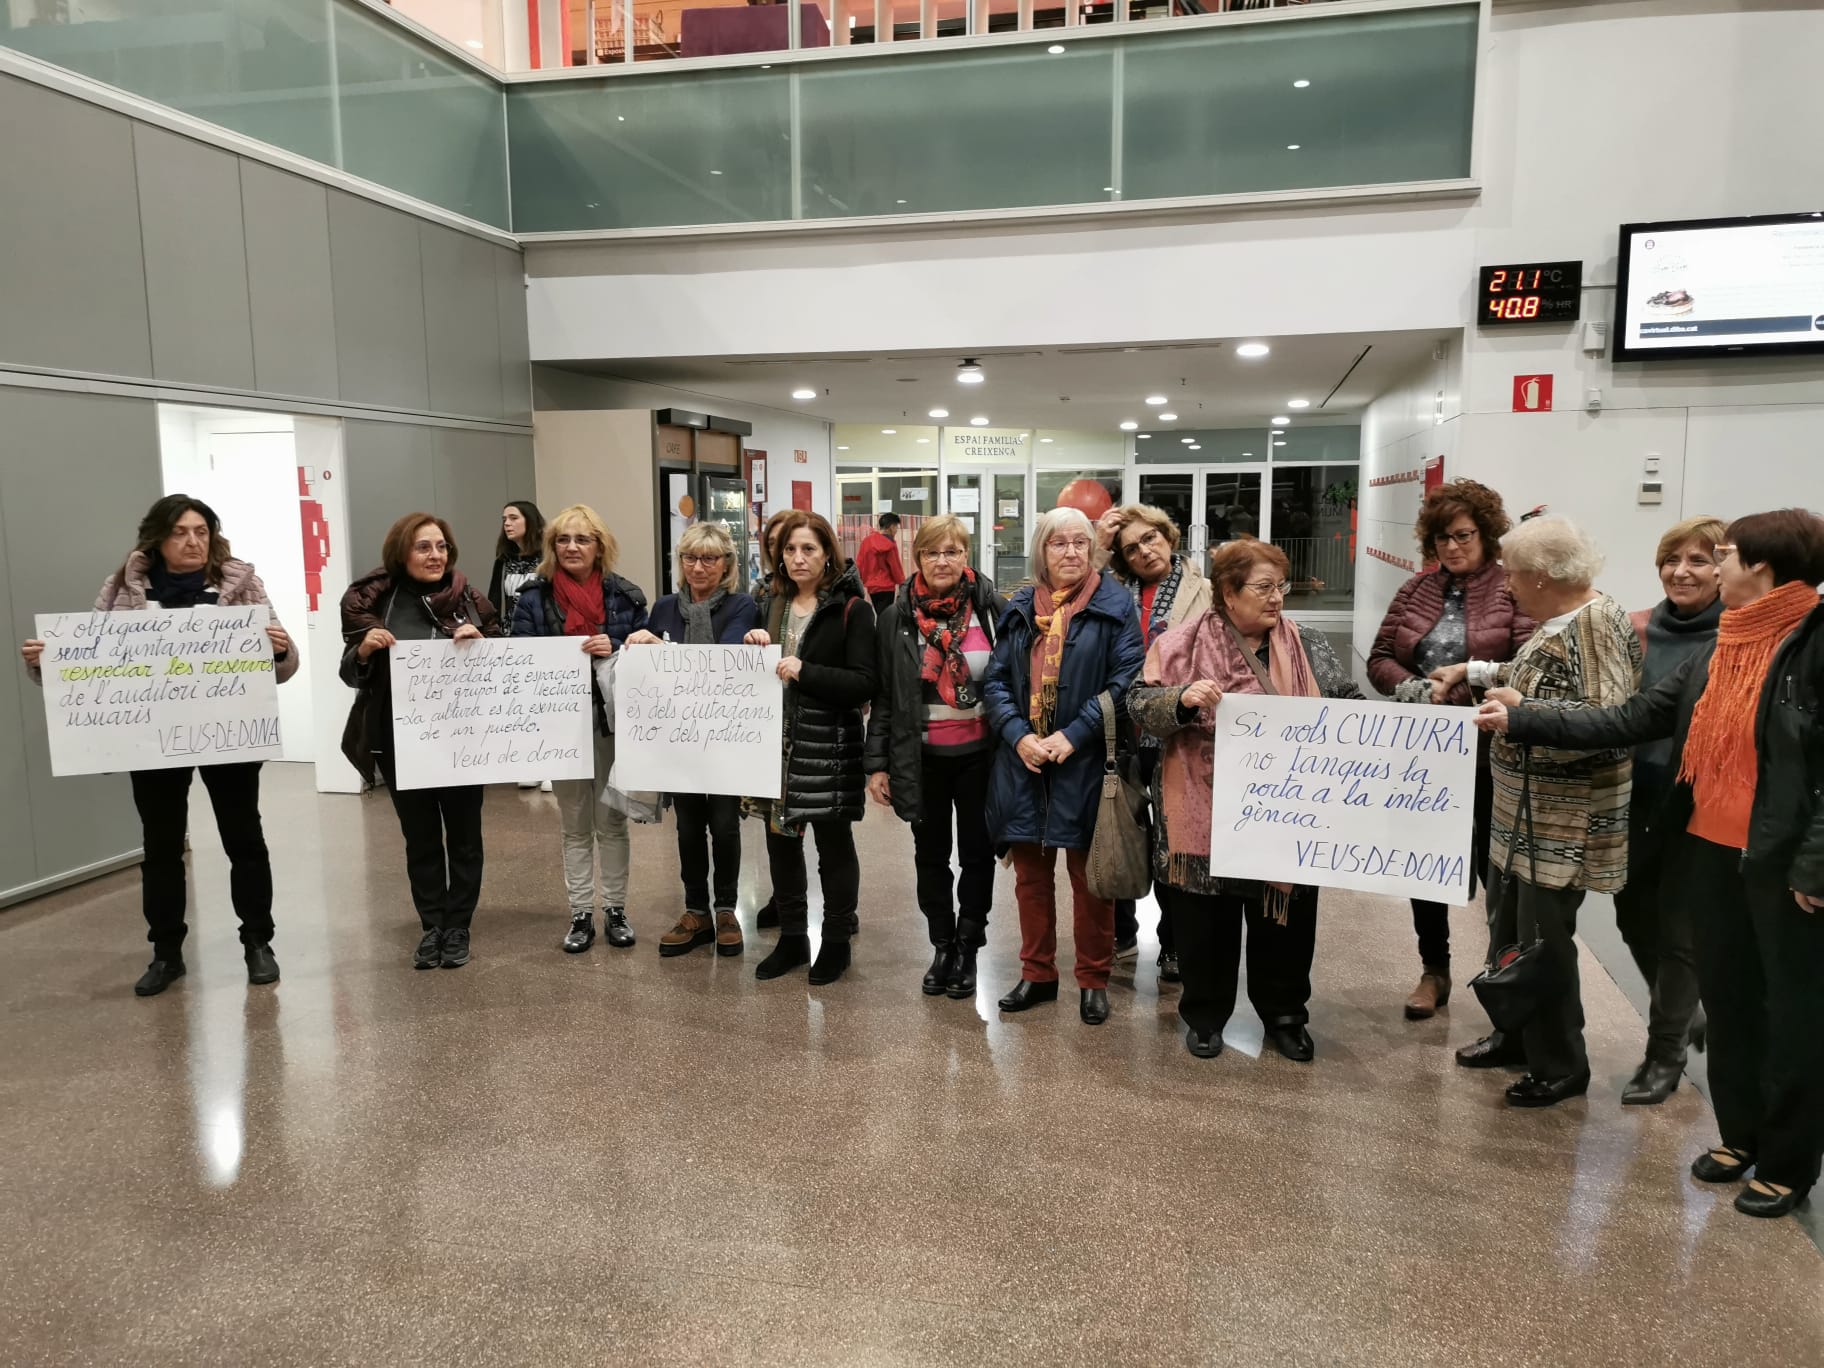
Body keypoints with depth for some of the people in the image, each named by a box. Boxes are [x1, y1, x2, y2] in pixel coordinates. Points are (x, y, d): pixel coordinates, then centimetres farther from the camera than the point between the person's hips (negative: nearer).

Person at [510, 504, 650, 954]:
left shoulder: (626, 595, 0)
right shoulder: (533, 598, 2)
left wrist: (614, 651, -18)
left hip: (613, 721, -1)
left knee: (612, 820, 8)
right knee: (575, 825, 10)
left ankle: (615, 910, 19)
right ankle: (581, 914, 18)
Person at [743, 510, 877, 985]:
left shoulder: (851, 608, -8)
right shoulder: (771, 603, 11)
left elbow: (863, 683, -14)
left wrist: (805, 672, -23)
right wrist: (753, 647, -3)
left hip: (828, 745, -5)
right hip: (777, 740, 5)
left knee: (834, 844, 7)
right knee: (781, 841, 12)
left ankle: (836, 941, 22)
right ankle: (791, 937, 28)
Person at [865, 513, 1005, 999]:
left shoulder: (992, 608, -6)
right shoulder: (897, 617, -2)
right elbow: (883, 697, 1)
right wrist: (877, 763, -1)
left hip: (979, 753, -1)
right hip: (921, 756, 1)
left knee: (977, 853, 11)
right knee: (931, 855, 13)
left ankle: (968, 949, 27)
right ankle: (942, 946, 30)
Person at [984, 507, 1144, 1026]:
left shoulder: (1114, 604, -2)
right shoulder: (1019, 608, 9)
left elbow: (1125, 680, -10)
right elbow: (995, 680, 6)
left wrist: (1072, 735, -16)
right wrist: (1019, 735, -11)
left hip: (1085, 764, -4)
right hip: (1023, 760, 4)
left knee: (1089, 877, 7)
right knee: (1031, 875, 12)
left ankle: (1093, 980, 22)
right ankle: (1037, 974, 27)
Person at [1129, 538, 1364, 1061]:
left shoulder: (1306, 646, 6)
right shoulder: (1185, 644, -4)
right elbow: (1141, 705, -7)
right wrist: (1182, 698, -26)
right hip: (1205, 814, -2)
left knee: (1284, 919, 12)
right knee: (1206, 919, 10)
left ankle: (1285, 1016, 33)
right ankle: (1205, 1016, 29)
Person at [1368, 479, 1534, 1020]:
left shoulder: (1513, 590, -9)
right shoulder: (1417, 589, 7)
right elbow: (1379, 659, 7)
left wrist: (1457, 694, -21)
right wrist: (1416, 690, -12)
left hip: (1488, 752, -5)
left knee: (1494, 864, 6)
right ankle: (1434, 972, 32)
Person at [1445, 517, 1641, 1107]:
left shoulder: (1596, 625, -20)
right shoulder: (1558, 623, 8)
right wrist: (1476, 671, 26)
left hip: (1563, 822, -10)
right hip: (1523, 812, 10)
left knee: (1543, 940, 0)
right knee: (1507, 927, 19)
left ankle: (1561, 1067, 18)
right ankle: (1516, 1035, 36)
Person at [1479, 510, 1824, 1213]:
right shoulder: (1716, 650, 8)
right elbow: (1631, 720, 8)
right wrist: (1521, 720, 5)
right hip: (1710, 851, 7)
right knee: (1726, 999, 17)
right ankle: (1741, 1134, 35)